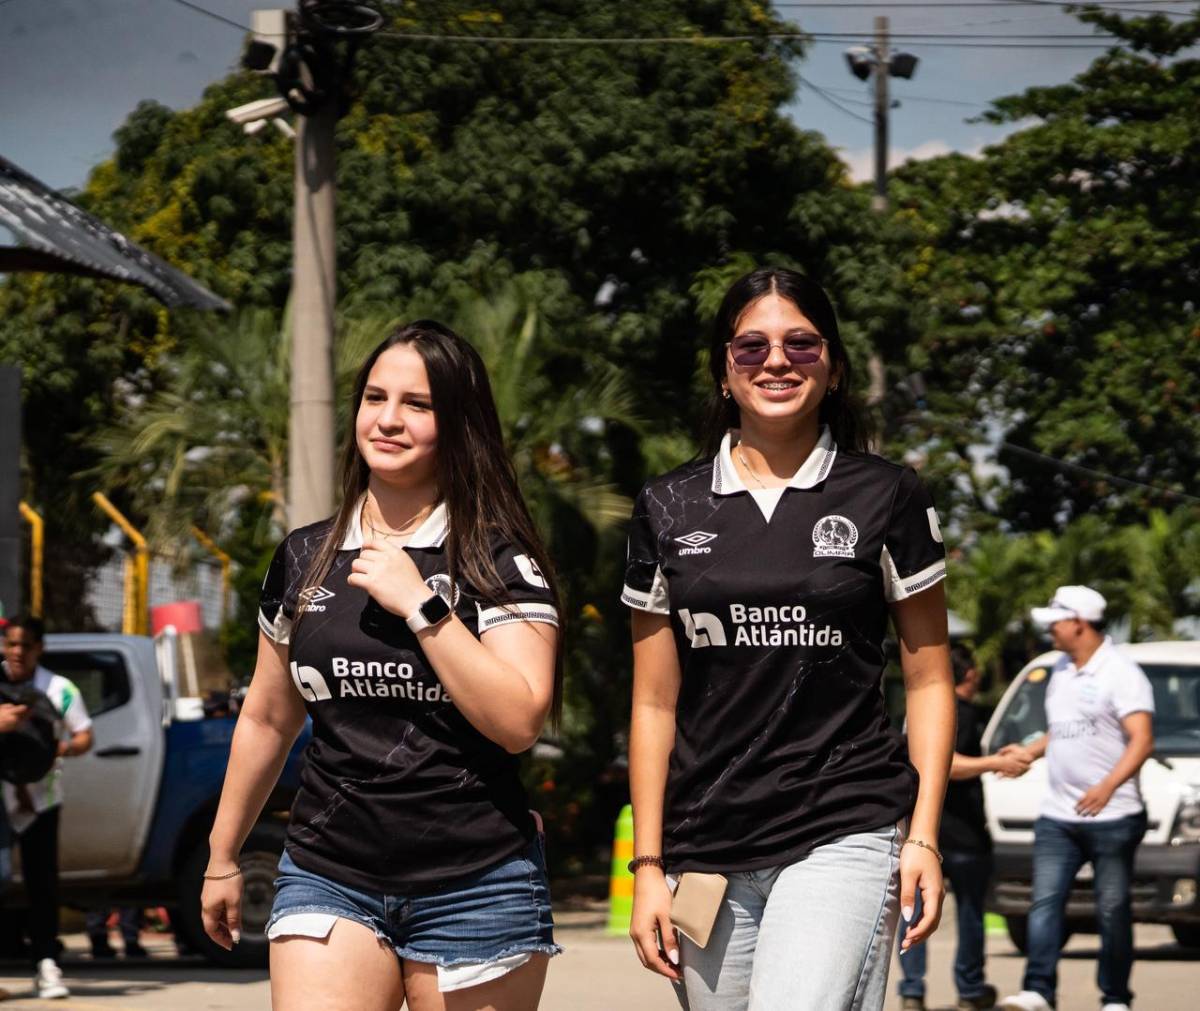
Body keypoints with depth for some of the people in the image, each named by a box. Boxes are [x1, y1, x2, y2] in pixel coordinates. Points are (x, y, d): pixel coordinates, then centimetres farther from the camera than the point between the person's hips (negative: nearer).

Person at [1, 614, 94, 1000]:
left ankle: (45, 963, 1)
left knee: (42, 881, -3)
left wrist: (64, 748, -20)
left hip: (39, 796, 0)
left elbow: (85, 736, 1)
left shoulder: (59, 690, 0)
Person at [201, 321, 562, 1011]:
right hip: (328, 877, 3)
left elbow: (518, 722, -15)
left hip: (475, 884, -3)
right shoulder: (304, 558, 10)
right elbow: (268, 721, 21)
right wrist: (223, 857, 26)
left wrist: (420, 606, -16)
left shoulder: (501, 561, -2)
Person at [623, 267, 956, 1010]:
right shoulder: (670, 510, 9)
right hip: (708, 853, 3)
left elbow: (929, 680, 6)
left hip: (843, 836, -3)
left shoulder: (887, 498, 3)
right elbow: (655, 705, 11)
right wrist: (648, 866, 6)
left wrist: (923, 837, -3)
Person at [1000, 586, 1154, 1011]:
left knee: (1113, 909, 1)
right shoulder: (1061, 670, 15)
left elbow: (1142, 741, -19)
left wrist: (1107, 786, -32)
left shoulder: (1121, 674, -9)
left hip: (1112, 817, -7)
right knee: (1045, 901, -6)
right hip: (1057, 816, 7)